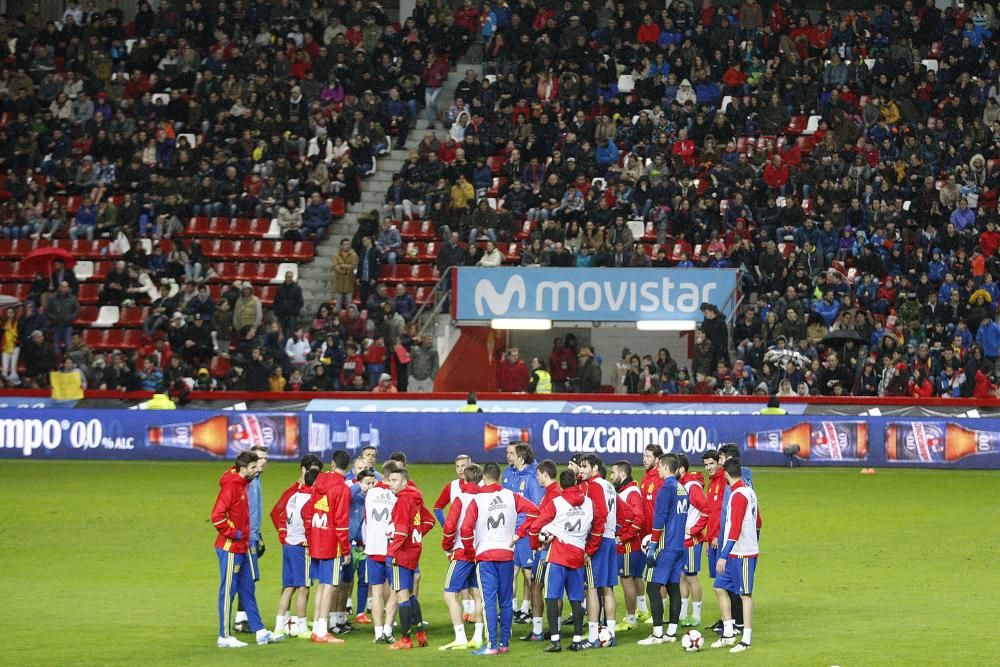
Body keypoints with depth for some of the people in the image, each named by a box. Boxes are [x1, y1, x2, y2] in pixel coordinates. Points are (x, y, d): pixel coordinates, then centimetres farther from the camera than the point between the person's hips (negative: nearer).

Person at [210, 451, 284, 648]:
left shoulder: (242, 485, 13)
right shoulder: (230, 487, -17)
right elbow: (217, 515, -26)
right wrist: (233, 533, -18)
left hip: (241, 548, 10)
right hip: (230, 548, -10)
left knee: (248, 590, 12)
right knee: (228, 591, -3)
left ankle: (260, 632, 17)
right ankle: (224, 637, 2)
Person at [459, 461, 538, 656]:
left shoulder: (477, 500, -6)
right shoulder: (511, 496, 3)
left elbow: (466, 528, -14)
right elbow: (533, 510, -3)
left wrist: (470, 552, 0)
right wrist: (520, 533, 3)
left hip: (485, 554, -3)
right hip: (507, 554, 3)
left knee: (489, 601, -4)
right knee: (506, 601, 11)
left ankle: (491, 645, -9)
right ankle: (504, 643, 15)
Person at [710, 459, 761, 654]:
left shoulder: (738, 495, -16)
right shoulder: (749, 492, 13)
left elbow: (735, 528, -22)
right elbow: (758, 522, 23)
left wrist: (724, 556, -23)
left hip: (742, 554, -9)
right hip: (733, 554, 9)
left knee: (745, 594, -3)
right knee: (720, 588, 12)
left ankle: (746, 640, 1)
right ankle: (728, 633, 16)